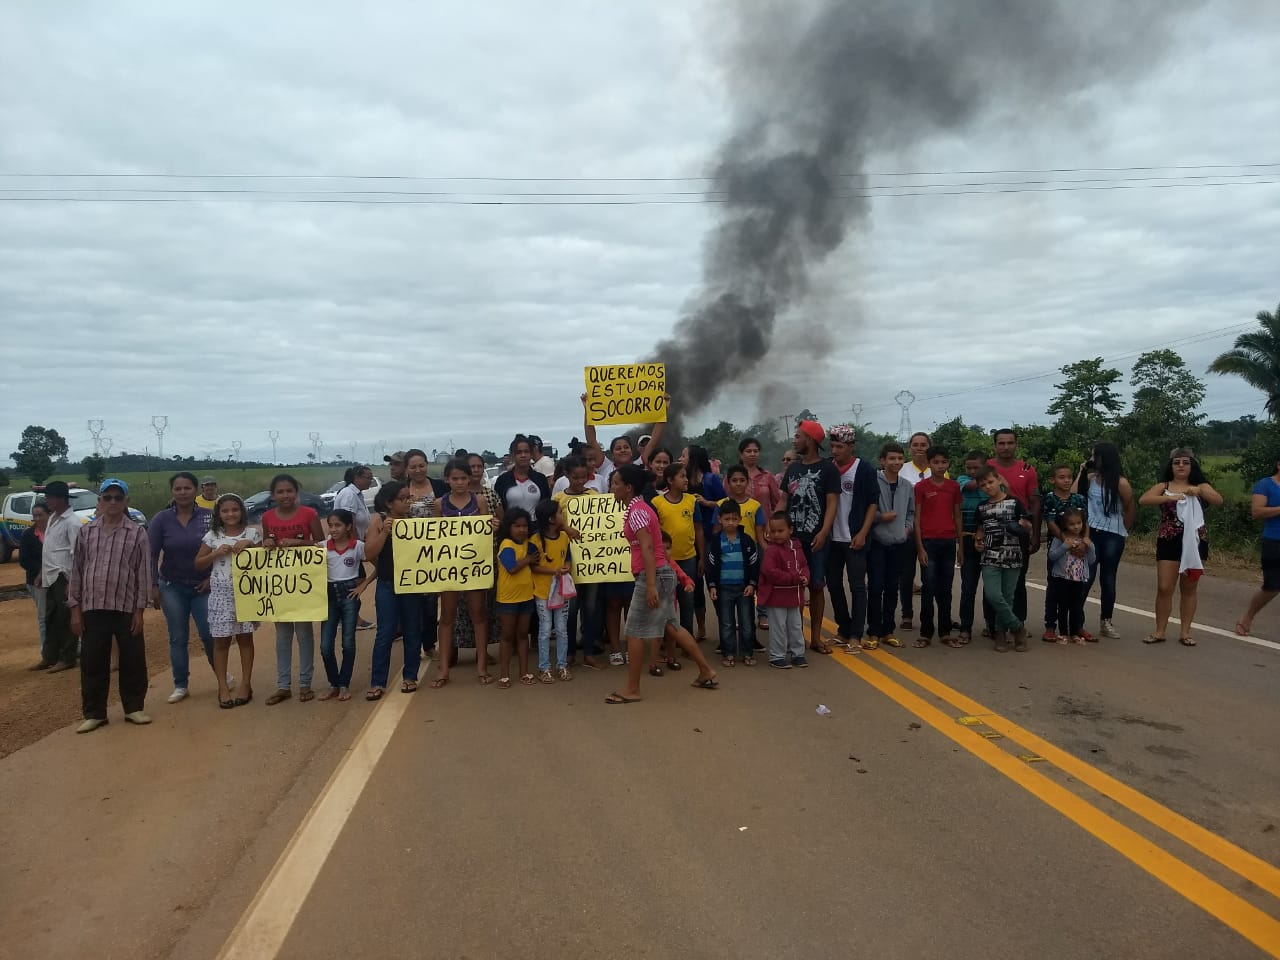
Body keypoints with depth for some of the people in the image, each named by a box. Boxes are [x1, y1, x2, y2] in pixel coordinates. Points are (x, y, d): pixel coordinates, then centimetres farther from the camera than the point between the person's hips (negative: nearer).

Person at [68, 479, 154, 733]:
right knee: (92, 663, 6)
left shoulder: (137, 533, -1)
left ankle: (133, 707, 20)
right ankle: (94, 713, 18)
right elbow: (76, 571, 7)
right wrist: (75, 609, 3)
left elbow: (143, 573, -1)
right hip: (92, 609, 2)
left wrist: (139, 609, -4)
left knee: (133, 661, 6)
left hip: (126, 609, -1)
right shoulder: (86, 532, 5)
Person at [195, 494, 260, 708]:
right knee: (221, 640, 3)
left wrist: (249, 545, -12)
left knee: (245, 637, 7)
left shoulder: (252, 533, 1)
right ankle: (223, 687, 10)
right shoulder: (212, 536, 2)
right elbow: (198, 564, 5)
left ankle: (246, 685, 15)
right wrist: (216, 553, -10)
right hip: (220, 592, 1)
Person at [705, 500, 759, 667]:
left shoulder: (747, 540, 0)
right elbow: (711, 565, 2)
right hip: (723, 588, 0)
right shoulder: (715, 541, 0)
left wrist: (752, 584, -5)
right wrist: (712, 586, -4)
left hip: (744, 587, 0)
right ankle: (728, 653, 16)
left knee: (747, 623, 5)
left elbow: (754, 564, 3)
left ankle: (747, 653, 15)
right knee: (726, 624, 7)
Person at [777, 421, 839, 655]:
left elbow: (832, 503, -8)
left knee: (816, 586, 3)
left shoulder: (828, 468, -2)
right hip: (791, 537, 4)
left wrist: (824, 532, -21)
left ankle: (815, 637, 11)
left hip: (816, 538, -4)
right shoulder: (793, 468, 13)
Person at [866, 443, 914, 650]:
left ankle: (887, 631, 20)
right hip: (877, 543, -5)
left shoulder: (907, 486, 8)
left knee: (893, 589, 10)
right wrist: (880, 517, -16)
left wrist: (908, 527, 3)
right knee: (875, 588, -3)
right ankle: (873, 633, 7)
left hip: (898, 544, 5)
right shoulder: (873, 481, -10)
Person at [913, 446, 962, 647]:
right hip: (928, 542, -3)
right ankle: (926, 633, 5)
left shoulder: (954, 486, 7)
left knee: (946, 589, 8)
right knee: (929, 589, -1)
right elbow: (917, 518, -3)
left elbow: (957, 516, 12)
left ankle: (945, 632, 16)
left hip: (949, 542, 3)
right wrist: (920, 548, -8)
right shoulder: (921, 487, -2)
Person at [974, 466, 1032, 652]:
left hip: (1013, 558, -2)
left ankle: (1001, 632, 19)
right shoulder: (981, 508, 9)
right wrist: (978, 541, 3)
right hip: (990, 558, 2)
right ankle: (1018, 627, 4)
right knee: (993, 596, -13)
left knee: (1007, 598, 2)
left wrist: (1024, 525, -18)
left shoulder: (1014, 503, 0)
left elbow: (1029, 526, 4)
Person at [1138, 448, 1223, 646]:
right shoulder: (1163, 486, 4)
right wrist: (1169, 497, -24)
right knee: (1164, 588, -3)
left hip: (1195, 542, 1)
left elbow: (1219, 501, -9)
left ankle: (1185, 632, 15)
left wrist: (1199, 491, -25)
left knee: (1189, 588, 8)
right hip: (1169, 541, -1)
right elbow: (1142, 500, -12)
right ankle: (1160, 631, 7)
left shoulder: (1200, 486, 7)